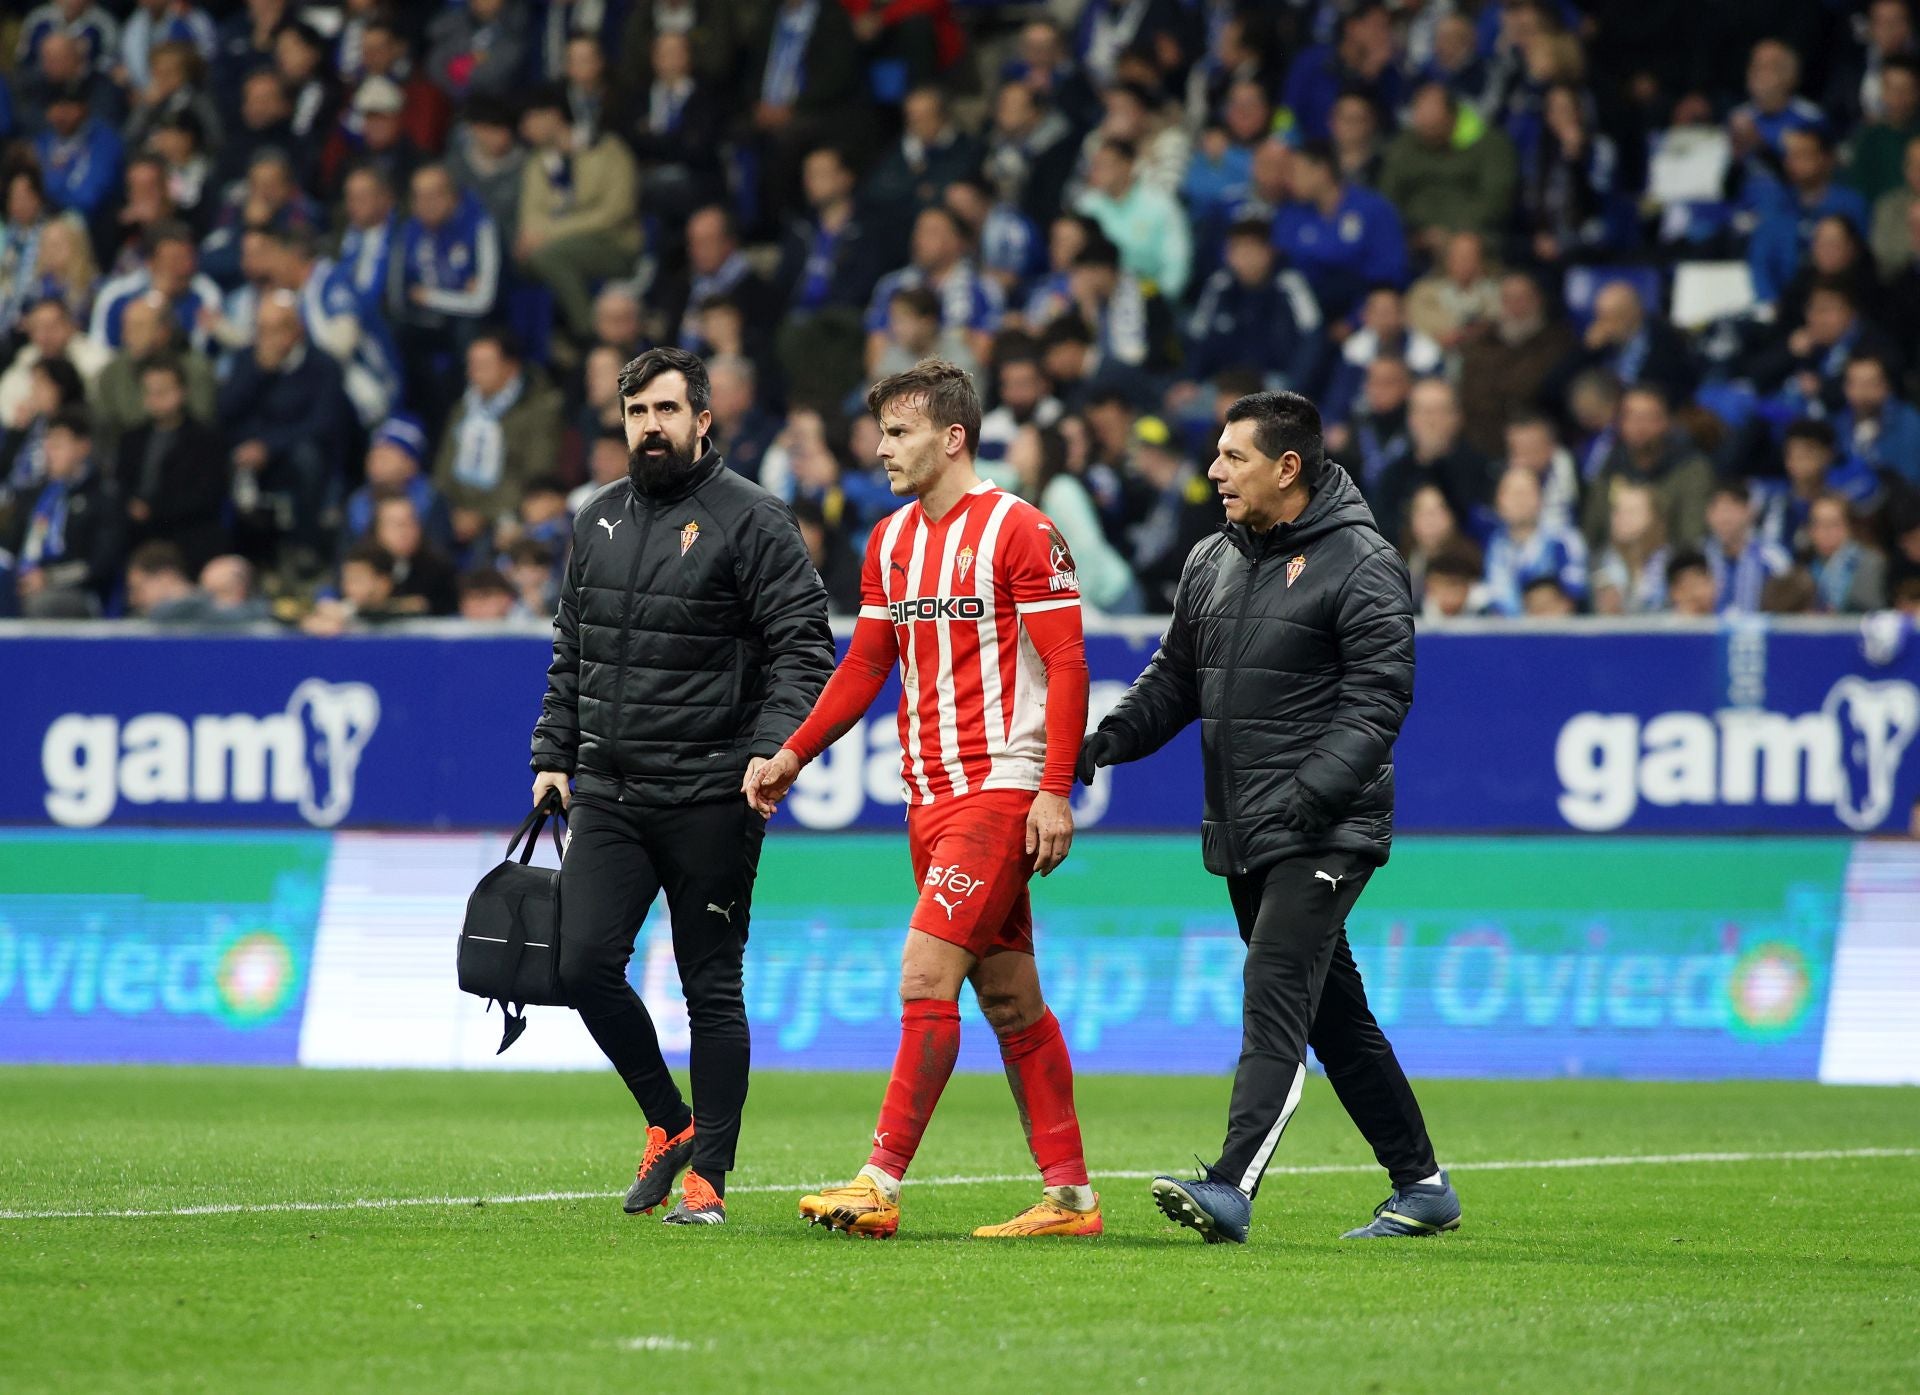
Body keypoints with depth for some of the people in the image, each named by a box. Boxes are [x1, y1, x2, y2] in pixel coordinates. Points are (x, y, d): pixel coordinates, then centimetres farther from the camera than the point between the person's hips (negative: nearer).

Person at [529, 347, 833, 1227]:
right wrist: (553, 755, 15)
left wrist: (773, 750, -22)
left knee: (712, 988, 0)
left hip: (709, 797, -5)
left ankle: (708, 1174, 8)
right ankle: (668, 1122, 13)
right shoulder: (597, 520, 14)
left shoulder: (750, 520, -4)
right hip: (606, 792, 5)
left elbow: (804, 649, -9)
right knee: (585, 963, -7)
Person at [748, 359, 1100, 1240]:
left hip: (1001, 792, -8)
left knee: (925, 975, -14)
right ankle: (1068, 1194, 12)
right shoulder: (891, 541, 13)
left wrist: (1055, 791, -18)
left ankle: (880, 1184, -14)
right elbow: (867, 664, 21)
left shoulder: (1017, 531, -9)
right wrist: (793, 755, 12)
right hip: (930, 796, 8)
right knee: (1009, 998, 8)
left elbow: (1067, 664, -11)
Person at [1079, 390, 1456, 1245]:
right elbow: (1174, 682, 19)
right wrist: (1102, 742, 2)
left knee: (1275, 1000, -18)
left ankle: (1231, 1188, -27)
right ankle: (1421, 1187, 22)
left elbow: (1376, 701, -15)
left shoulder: (1361, 566, -8)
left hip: (1322, 837, -8)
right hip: (1242, 840, 8)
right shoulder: (1212, 563, 14)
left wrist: (1304, 794, -26)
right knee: (1334, 1016, 12)